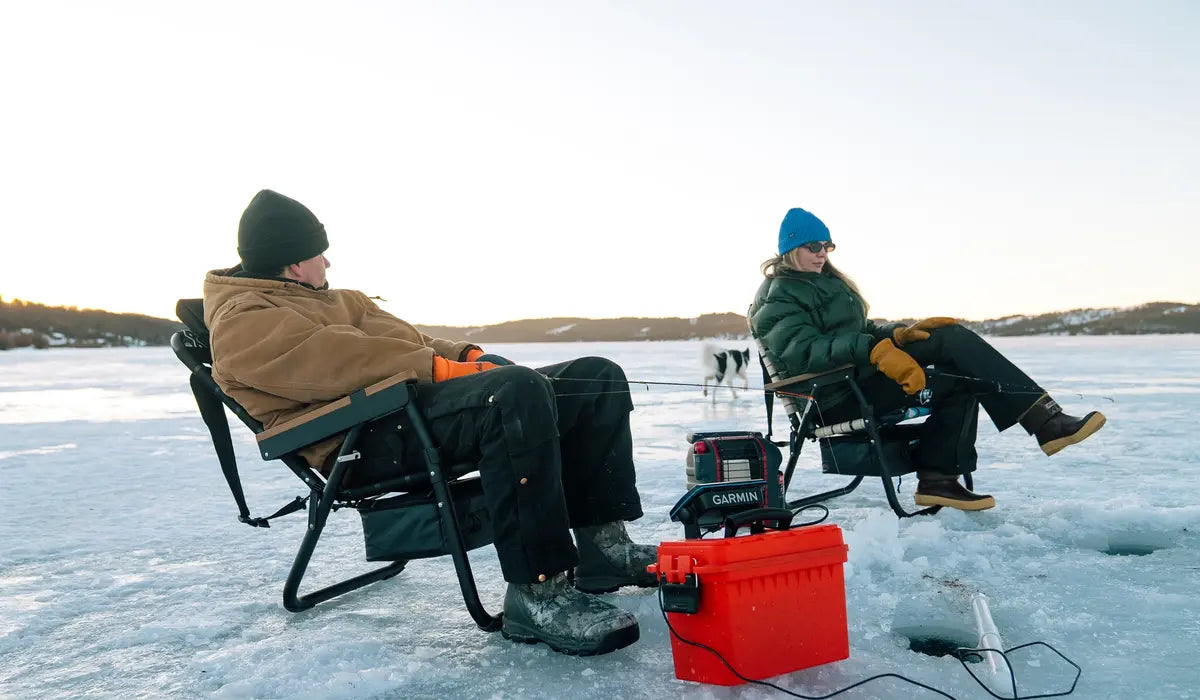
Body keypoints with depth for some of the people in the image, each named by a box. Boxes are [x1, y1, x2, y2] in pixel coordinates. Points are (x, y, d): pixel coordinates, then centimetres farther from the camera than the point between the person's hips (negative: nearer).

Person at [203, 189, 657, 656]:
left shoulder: (332, 300, 31)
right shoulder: (242, 322, 0)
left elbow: (403, 340, 25)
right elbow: (334, 361, -16)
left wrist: (468, 357, 7)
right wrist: (440, 367, -18)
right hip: (369, 435, -10)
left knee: (597, 376, 1)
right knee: (518, 390, -37)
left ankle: (604, 547, -3)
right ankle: (537, 593, -34)